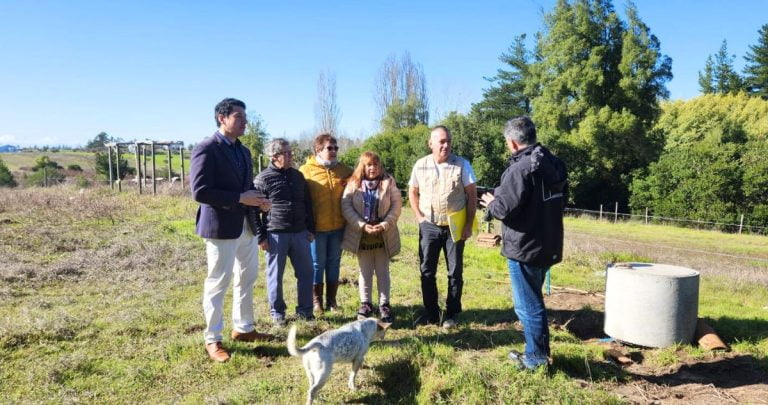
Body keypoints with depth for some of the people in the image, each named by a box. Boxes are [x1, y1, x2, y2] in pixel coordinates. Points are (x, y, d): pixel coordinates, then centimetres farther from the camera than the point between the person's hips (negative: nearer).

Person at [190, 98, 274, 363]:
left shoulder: (243, 151, 13)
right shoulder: (207, 149, -13)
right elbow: (200, 192, -21)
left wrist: (258, 201, -1)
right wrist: (239, 199, -22)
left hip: (246, 225, 9)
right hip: (221, 226, -8)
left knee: (247, 279, 17)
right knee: (217, 284, 2)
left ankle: (243, 328, 33)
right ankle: (212, 340, 16)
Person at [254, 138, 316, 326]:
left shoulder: (298, 175, 10)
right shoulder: (263, 179, -6)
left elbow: (307, 204, 17)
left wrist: (310, 229, 14)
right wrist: (261, 237, -9)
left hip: (299, 233, 5)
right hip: (275, 235, -5)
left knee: (306, 272, 8)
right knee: (275, 275, 6)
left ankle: (305, 310, 22)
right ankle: (277, 312, 21)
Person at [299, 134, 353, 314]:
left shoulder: (344, 170, 6)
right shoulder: (306, 170, -5)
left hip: (338, 226, 4)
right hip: (317, 227, -3)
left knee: (334, 263, 12)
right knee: (317, 264, 7)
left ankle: (331, 300, 24)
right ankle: (316, 301, 20)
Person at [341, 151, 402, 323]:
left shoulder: (389, 182, -1)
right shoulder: (353, 184, -1)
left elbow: (397, 205, -5)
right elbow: (346, 206, -7)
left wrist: (385, 225, -16)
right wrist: (362, 225, -16)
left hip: (383, 236, 0)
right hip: (361, 235, 0)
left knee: (383, 271, 9)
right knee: (365, 272, 11)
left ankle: (384, 305, 18)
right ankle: (365, 304, 22)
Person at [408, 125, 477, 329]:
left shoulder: (462, 164, -9)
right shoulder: (421, 165, -2)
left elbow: (472, 195, -5)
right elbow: (413, 192, 10)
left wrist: (468, 225, -8)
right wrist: (419, 217, 1)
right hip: (429, 226, 2)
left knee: (455, 272, 6)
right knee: (426, 271, 8)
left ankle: (451, 314, 19)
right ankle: (431, 312, 22)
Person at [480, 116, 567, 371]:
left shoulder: (521, 169, -21)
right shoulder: (555, 164, 7)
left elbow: (505, 208, -23)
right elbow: (562, 200, 17)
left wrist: (491, 203, -3)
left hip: (525, 248, -9)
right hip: (549, 245, 9)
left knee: (528, 306, 4)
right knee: (534, 301, 22)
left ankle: (537, 359, 15)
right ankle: (539, 351, 33)